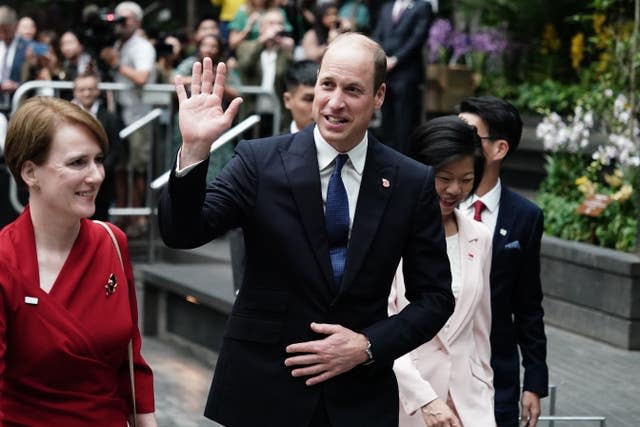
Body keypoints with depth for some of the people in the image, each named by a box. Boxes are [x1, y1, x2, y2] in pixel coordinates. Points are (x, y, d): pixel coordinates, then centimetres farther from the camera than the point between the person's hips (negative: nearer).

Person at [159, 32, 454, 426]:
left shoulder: (413, 182, -2)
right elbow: (182, 233, -13)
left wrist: (368, 346, -11)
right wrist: (194, 149, -26)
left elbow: (435, 297, 3)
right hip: (260, 391, -1)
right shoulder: (261, 161, -5)